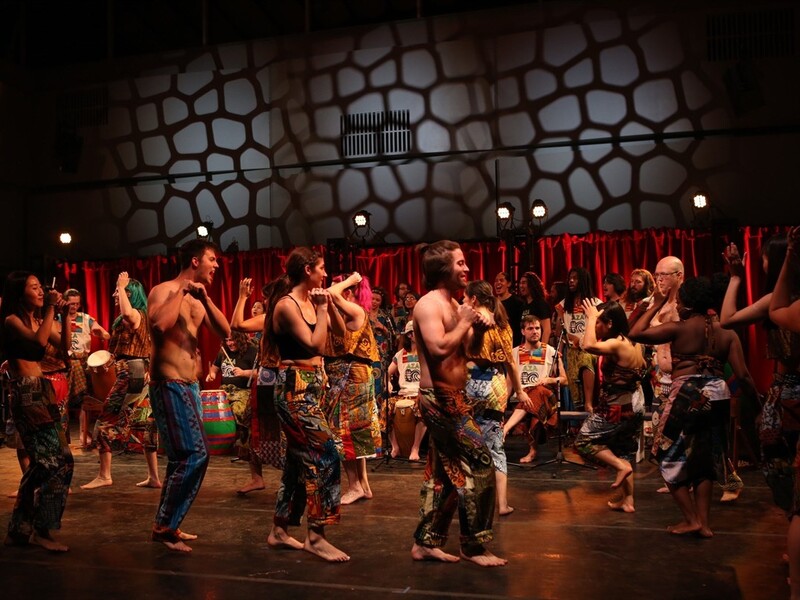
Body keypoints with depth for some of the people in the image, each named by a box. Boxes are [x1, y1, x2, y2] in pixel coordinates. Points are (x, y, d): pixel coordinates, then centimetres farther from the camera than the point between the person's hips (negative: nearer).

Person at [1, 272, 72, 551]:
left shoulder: (40, 319, 16)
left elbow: (64, 345, 7)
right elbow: (40, 340, -23)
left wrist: (65, 314, -1)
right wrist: (50, 308, -17)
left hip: (43, 392, 8)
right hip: (25, 394, -8)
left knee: (41, 464, 11)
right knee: (59, 462, -12)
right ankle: (43, 531, -4)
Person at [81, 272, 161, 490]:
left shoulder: (137, 315, -12)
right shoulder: (131, 318, 19)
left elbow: (127, 313, -39)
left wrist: (122, 287, -26)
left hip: (132, 375, -10)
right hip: (135, 374, 10)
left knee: (107, 421, -3)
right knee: (144, 425, 8)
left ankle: (105, 475, 2)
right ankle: (154, 477, 11)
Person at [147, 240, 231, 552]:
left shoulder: (197, 299, 14)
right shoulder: (164, 290, -9)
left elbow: (225, 332, 4)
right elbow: (160, 324, -30)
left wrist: (204, 298, -5)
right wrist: (182, 290, -18)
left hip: (190, 385, 9)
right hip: (170, 385, -9)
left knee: (183, 456, 13)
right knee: (195, 454, -15)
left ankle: (167, 524, 23)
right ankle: (164, 527, -6)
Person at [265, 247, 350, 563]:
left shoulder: (310, 301, 11)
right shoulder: (286, 305, -14)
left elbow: (340, 332, 14)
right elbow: (316, 346, -19)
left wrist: (328, 306, 4)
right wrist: (321, 309, -13)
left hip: (311, 386, 10)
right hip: (295, 389, -10)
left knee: (300, 460, 13)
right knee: (326, 456, -14)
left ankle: (279, 530, 23)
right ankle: (316, 537, -8)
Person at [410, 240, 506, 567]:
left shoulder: (453, 304, 15)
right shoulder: (429, 304, -14)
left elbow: (466, 351, 20)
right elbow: (440, 348, -30)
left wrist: (477, 328, 2)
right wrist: (464, 322, -15)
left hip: (451, 398, 10)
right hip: (440, 399, -10)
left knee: (444, 473, 13)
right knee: (480, 466, -7)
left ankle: (426, 542, 23)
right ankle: (474, 546, 4)